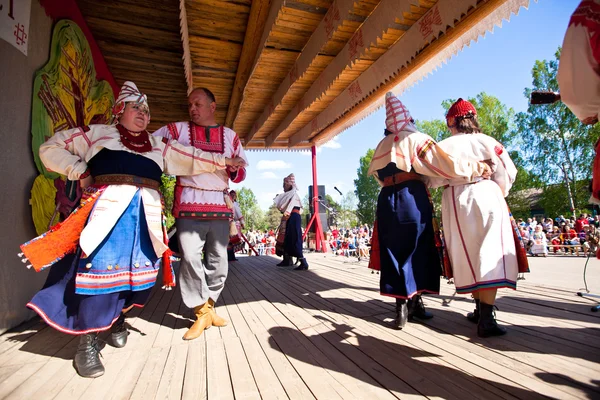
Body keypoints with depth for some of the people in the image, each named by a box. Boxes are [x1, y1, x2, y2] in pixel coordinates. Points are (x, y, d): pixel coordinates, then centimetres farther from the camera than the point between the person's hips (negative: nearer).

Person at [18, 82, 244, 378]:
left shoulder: (158, 146, 19)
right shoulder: (97, 133, 11)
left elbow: (191, 159, 14)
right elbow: (51, 149, 14)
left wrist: (223, 161, 9)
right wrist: (81, 173, 2)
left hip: (146, 215, 4)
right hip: (108, 209, -3)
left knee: (138, 270, 5)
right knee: (100, 268, -9)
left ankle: (117, 318, 29)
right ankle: (87, 339, 6)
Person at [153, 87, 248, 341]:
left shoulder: (230, 136, 15)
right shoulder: (177, 130, 10)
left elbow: (241, 172, 17)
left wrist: (232, 168, -5)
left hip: (220, 205, 3)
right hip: (189, 204, -2)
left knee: (218, 260, 6)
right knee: (190, 258, -8)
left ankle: (209, 306, 24)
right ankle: (201, 312, 9)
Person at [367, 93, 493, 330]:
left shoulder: (382, 145, 16)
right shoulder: (416, 139, 1)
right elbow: (443, 164, -8)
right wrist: (477, 168, 0)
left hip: (387, 199, 4)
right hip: (413, 198, -4)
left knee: (393, 251, 6)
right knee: (418, 250, 7)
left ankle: (402, 306, 7)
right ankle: (415, 301, 15)